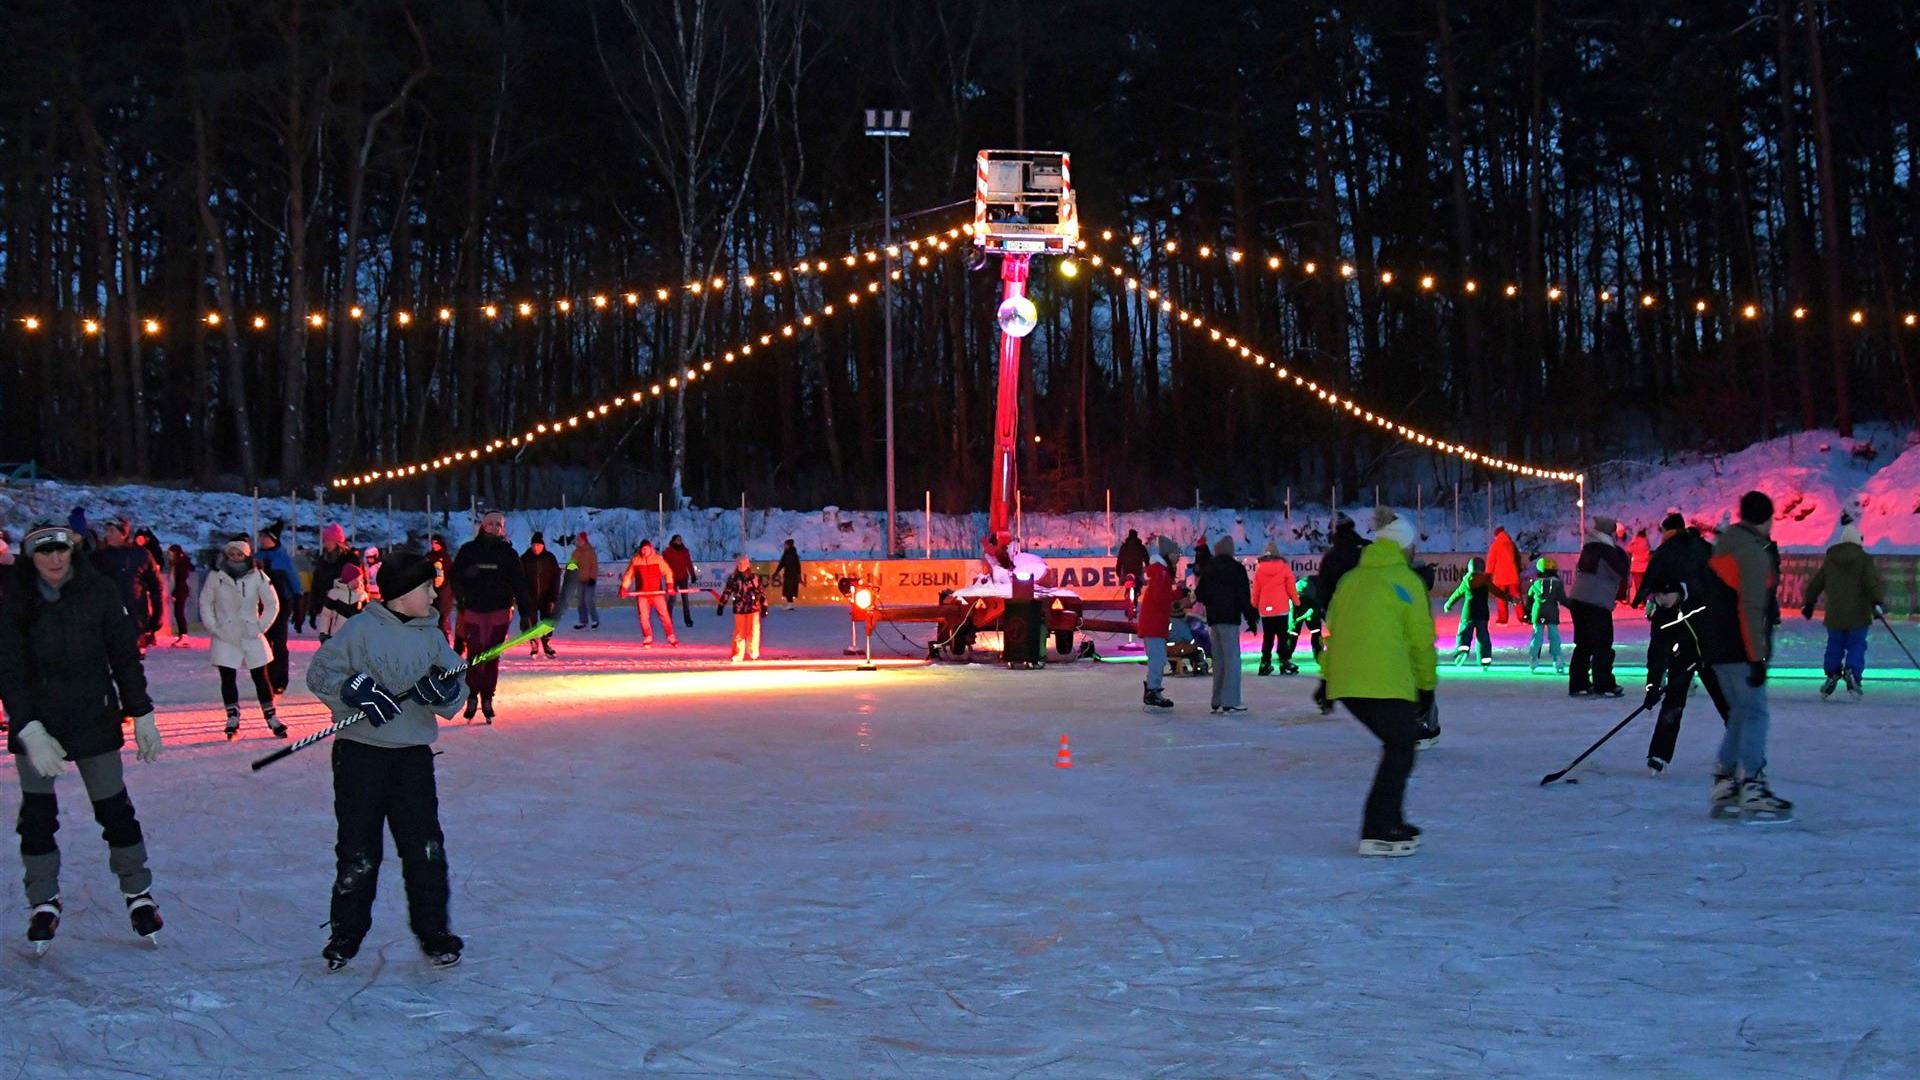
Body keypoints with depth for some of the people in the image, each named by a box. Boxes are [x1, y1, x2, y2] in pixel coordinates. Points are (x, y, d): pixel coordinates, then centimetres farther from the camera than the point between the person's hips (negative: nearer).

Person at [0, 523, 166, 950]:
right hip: (34, 722, 0)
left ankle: (138, 895, 18)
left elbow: (125, 655, 1)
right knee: (37, 815, 5)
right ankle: (44, 903, 21)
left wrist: (142, 715, 2)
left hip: (95, 718, 0)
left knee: (114, 810, 3)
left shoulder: (98, 591, -7)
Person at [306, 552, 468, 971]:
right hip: (360, 752, -3)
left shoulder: (432, 637, 6)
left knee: (426, 849, 2)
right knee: (357, 850, 5)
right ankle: (346, 932, 20)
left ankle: (433, 931, 15)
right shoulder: (360, 629, -6)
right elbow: (319, 673, -5)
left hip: (413, 755, 3)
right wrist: (355, 689, -19)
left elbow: (455, 696, 5)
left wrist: (445, 691, -17)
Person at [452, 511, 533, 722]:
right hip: (473, 610, -1)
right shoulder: (468, 550, 3)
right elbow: (455, 576, 4)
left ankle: (487, 699, 15)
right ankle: (472, 696, 6)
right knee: (475, 656, -8)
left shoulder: (508, 553, 4)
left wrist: (526, 613, -2)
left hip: (499, 612, 1)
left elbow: (519, 584, 3)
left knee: (492, 658, 5)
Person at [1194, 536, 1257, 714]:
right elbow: (1244, 596, -11)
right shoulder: (1236, 568, -8)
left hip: (1213, 619, 6)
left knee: (1219, 660, 13)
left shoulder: (1208, 569, 8)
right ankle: (1230, 702, -11)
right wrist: (1251, 619, -5)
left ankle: (1218, 701, 15)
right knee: (1232, 659, -5)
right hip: (1230, 619, -6)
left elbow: (1199, 594, 12)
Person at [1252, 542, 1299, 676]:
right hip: (1282, 609, -2)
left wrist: (1255, 605, 17)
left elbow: (1256, 589, 4)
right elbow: (1291, 587, -1)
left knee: (1267, 637, 10)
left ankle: (1265, 664, 7)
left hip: (1265, 609, 2)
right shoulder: (1285, 567, -4)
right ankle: (1285, 662, -6)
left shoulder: (1259, 568, 1)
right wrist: (1296, 602, 12)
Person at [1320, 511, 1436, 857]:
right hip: (1386, 683, -7)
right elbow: (1421, 640, 0)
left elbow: (1333, 629, 18)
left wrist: (1327, 678, 21)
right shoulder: (1406, 581, 0)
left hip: (1344, 684, 7)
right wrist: (1427, 686, 9)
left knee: (1399, 744, 20)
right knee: (1400, 750, 1)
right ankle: (1377, 834, -6)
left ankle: (1390, 822, 22)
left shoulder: (1350, 579, 18)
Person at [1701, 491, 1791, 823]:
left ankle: (1724, 788, 15)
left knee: (1741, 712, 15)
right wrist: (1757, 658, -21)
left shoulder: (1727, 543, 14)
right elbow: (1751, 608, -21)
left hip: (1719, 646, 9)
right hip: (1739, 650, -9)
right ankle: (1752, 793, -10)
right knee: (1754, 713, -7)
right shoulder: (1754, 552, -16)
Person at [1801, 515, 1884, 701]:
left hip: (1834, 615, 3)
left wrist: (1809, 603, 24)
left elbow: (1816, 583, 14)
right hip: (1858, 615, -3)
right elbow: (1873, 582, -16)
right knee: (1856, 645, 2)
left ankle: (1832, 675, 8)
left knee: (1835, 646, 14)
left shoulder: (1829, 559, 8)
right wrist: (1879, 602, -19)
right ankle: (1852, 673, -17)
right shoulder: (1864, 559, -4)